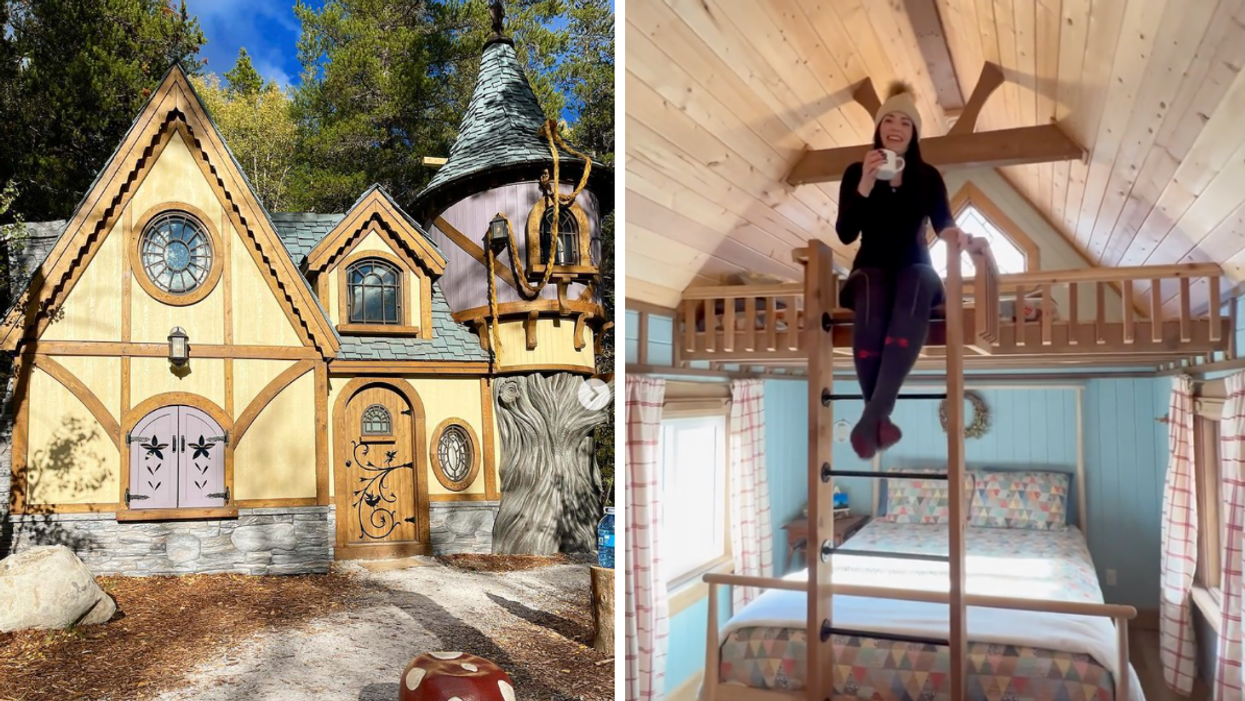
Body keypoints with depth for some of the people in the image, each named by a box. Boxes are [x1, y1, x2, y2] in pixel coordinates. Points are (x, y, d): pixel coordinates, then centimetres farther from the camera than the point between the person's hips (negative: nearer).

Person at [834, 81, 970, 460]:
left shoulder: (929, 177, 10)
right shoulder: (856, 172, 5)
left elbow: (943, 223, -2)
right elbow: (845, 234, -5)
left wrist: (954, 233, -26)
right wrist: (865, 186, -17)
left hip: (914, 267, 1)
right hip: (872, 268, -1)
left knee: (916, 287, -39)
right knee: (872, 317, -39)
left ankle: (871, 417, -44)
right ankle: (881, 418, -29)